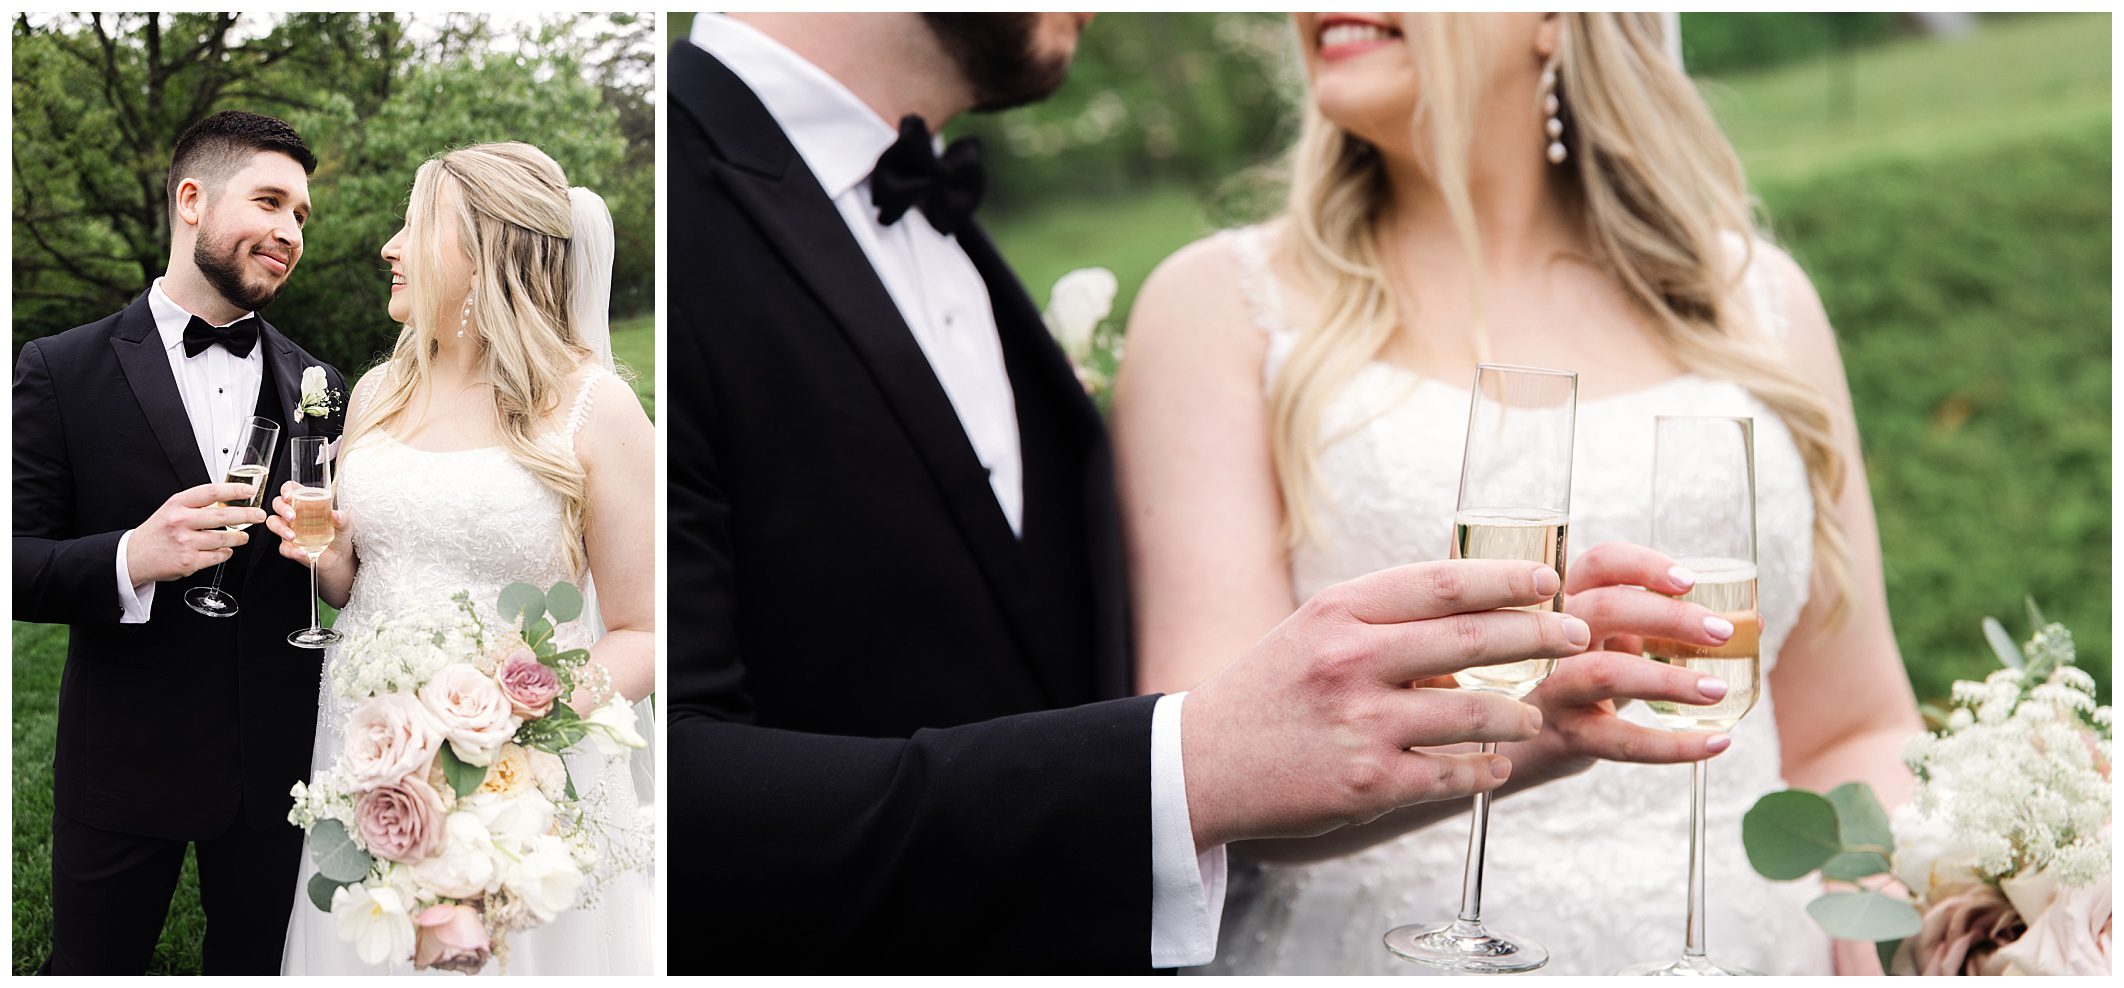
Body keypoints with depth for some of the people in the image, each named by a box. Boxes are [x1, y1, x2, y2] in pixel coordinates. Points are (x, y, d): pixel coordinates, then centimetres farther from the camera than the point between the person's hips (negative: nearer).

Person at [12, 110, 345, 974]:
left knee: (256, 964, 17)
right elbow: (17, 566, -9)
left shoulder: (316, 385, 4)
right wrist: (132, 560, -27)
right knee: (92, 966, 12)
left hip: (276, 763, 3)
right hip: (123, 766, -3)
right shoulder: (62, 372, -6)